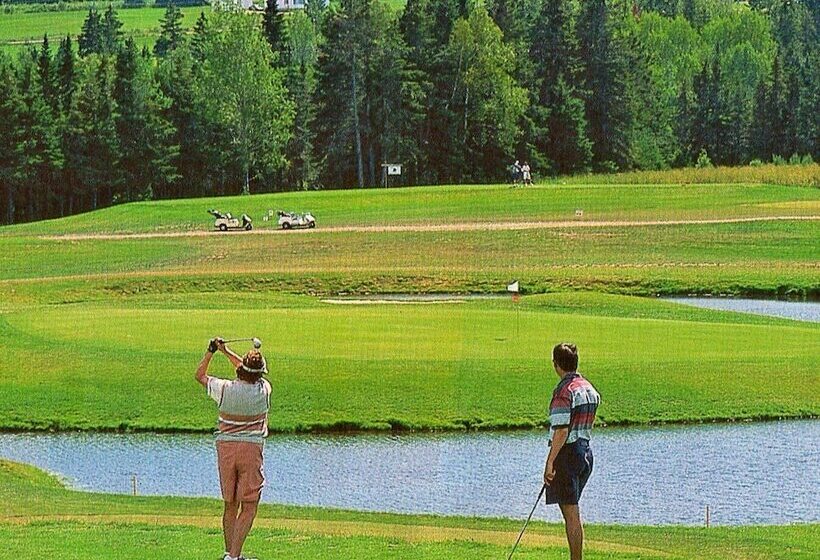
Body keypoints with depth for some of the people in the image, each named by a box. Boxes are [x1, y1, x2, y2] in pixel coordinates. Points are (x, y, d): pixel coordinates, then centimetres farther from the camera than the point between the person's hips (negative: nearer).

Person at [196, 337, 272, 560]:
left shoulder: (224, 389, -7)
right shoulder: (263, 390, -7)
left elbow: (200, 375, 12)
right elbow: (254, 374, 15)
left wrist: (211, 352, 23)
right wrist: (226, 352, 24)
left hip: (225, 448, 3)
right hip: (251, 449, -3)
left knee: (230, 505, 14)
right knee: (249, 507, -2)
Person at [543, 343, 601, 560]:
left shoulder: (564, 391, -16)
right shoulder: (589, 388, 10)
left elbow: (561, 430, -22)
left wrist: (550, 463, -21)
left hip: (567, 453, -9)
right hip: (586, 451, 9)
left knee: (571, 513, -4)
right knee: (572, 511, 17)